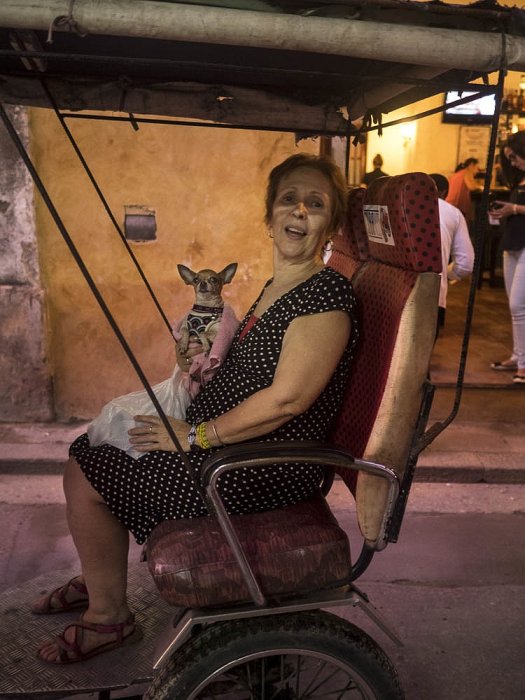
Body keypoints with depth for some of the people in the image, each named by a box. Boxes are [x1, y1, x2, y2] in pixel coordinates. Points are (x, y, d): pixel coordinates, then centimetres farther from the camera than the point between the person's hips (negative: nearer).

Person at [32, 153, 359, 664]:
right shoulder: (277, 286, 10)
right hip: (226, 442, 10)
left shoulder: (326, 295, -21)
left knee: (86, 479, -7)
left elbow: (285, 399, -25)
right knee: (86, 453, 14)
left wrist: (195, 436, -17)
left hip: (266, 468, -10)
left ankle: (108, 616, 16)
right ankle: (99, 577, 35)